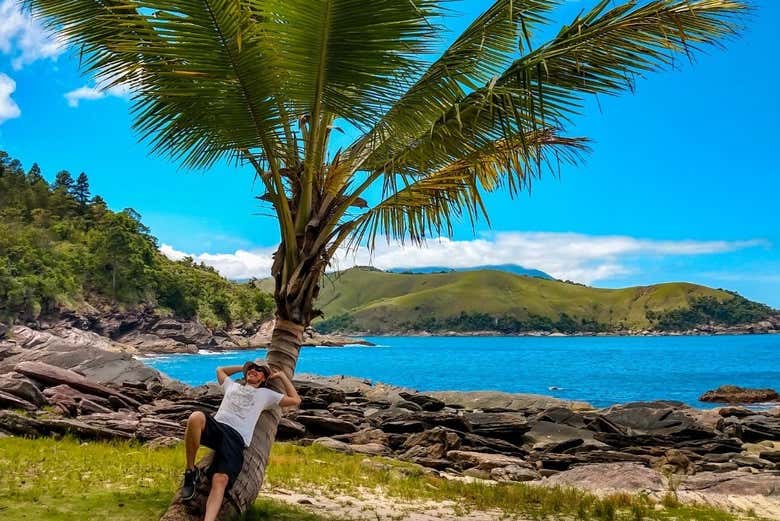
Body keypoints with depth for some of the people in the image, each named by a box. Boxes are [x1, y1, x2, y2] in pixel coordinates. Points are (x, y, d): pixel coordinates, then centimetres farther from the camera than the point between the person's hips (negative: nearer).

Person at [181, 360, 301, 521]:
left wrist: (281, 376, 31)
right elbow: (220, 370, 55)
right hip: (216, 426, 2)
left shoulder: (266, 394, 28)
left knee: (220, 480, -28)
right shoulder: (232, 386, 35)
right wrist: (243, 368, 49)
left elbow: (295, 400, 27)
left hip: (236, 438, -2)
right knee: (196, 417, -36)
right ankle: (191, 472, -18)